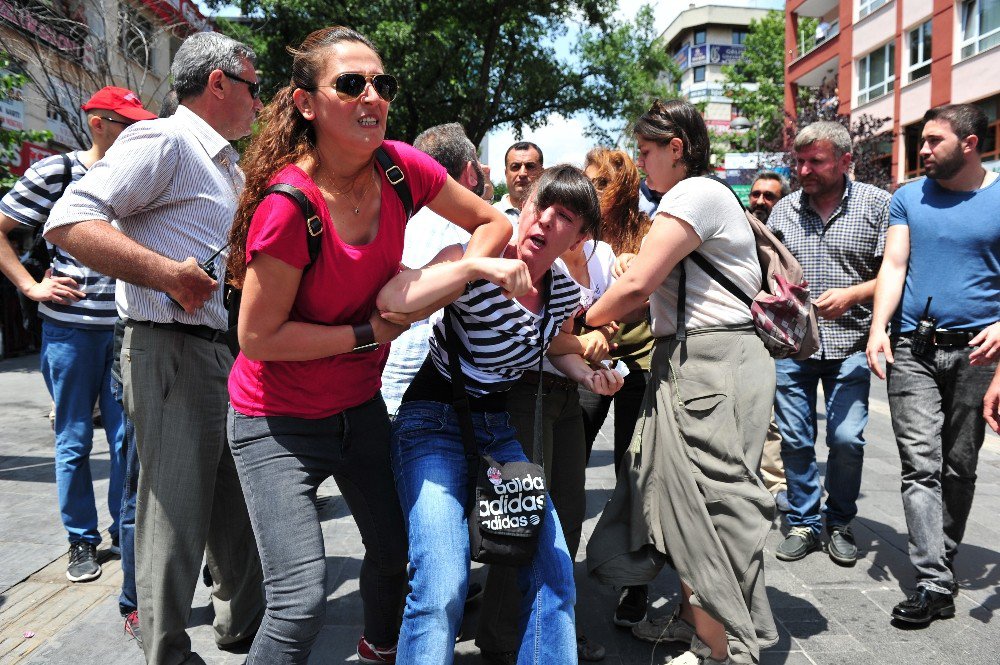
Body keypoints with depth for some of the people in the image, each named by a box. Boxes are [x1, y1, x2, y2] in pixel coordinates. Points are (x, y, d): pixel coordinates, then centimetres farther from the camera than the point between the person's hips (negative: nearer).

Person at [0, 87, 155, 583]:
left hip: (128, 328, 3)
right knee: (74, 440, 8)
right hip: (71, 326, -2)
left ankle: (126, 529, 22)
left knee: (127, 437, 6)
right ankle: (82, 540, 22)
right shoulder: (55, 171, -1)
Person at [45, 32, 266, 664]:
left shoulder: (228, 167, 21)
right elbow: (69, 221, -20)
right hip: (173, 352, -9)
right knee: (176, 511, 0)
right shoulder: (163, 142, -9)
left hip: (229, 352, 10)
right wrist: (170, 274, -25)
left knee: (238, 503, 18)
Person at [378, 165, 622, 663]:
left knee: (554, 573, 0)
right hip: (434, 421, -5)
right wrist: (475, 267, -42)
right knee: (442, 590, -19)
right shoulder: (475, 268, -19)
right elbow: (389, 301, -35)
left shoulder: (565, 291, -1)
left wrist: (591, 376, 2)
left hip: (498, 427, 6)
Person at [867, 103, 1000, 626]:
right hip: (913, 349, 1)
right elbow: (893, 266, 3)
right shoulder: (909, 197, 9)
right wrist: (878, 329, -10)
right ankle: (934, 583, -3)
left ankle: (942, 561, 27)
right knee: (921, 465, -6)